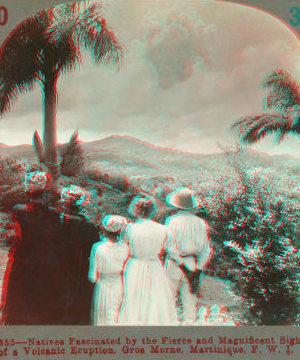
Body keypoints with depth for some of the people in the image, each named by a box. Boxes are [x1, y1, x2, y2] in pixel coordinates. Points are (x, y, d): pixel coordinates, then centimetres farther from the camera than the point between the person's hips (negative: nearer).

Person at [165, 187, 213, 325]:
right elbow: (207, 250, -4)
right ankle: (189, 321, 21)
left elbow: (171, 247, -18)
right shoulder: (201, 223, -4)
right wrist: (197, 272, -4)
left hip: (175, 265, -3)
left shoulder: (172, 221, -13)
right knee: (190, 297, 13)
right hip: (193, 265, 3)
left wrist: (183, 266, -15)